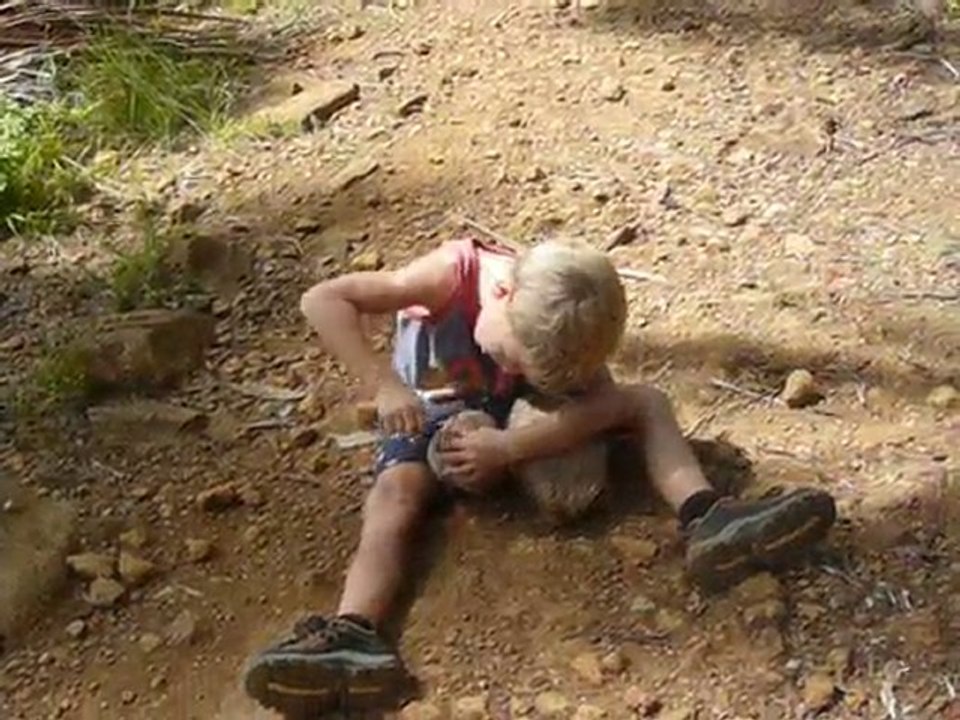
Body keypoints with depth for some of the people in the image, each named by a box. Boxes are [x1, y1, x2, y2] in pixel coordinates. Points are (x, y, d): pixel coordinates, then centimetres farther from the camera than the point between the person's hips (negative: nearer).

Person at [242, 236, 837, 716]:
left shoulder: (559, 319, -24)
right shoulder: (451, 276, -32)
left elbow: (602, 403, -36)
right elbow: (322, 301, -35)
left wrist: (507, 447, -46)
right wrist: (386, 386, -40)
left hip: (512, 415, 3)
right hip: (432, 418, -2)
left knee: (648, 402, -16)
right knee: (396, 497, -34)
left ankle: (707, 522, -38)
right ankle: (357, 636, -58)